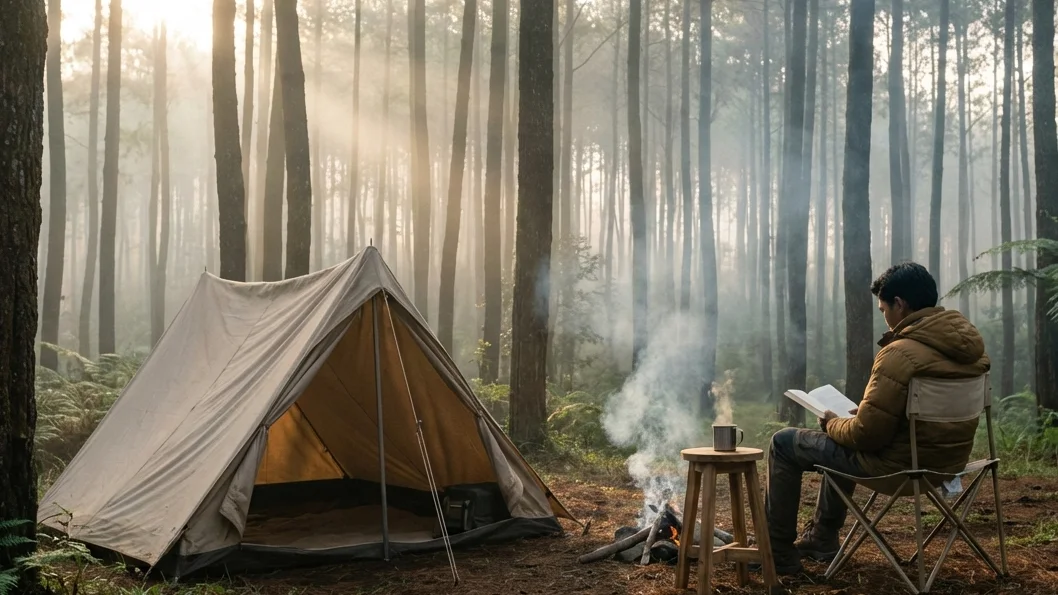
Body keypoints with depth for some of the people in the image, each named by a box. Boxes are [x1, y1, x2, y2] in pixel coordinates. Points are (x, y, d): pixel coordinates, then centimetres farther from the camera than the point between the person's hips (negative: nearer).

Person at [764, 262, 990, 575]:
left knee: (783, 443, 7)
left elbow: (865, 434, -23)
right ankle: (822, 538, 41)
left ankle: (778, 552, 16)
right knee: (838, 441, 34)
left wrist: (833, 424, -2)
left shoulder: (900, 354, -26)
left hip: (899, 465, -9)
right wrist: (866, 412, 13)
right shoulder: (969, 343, 1)